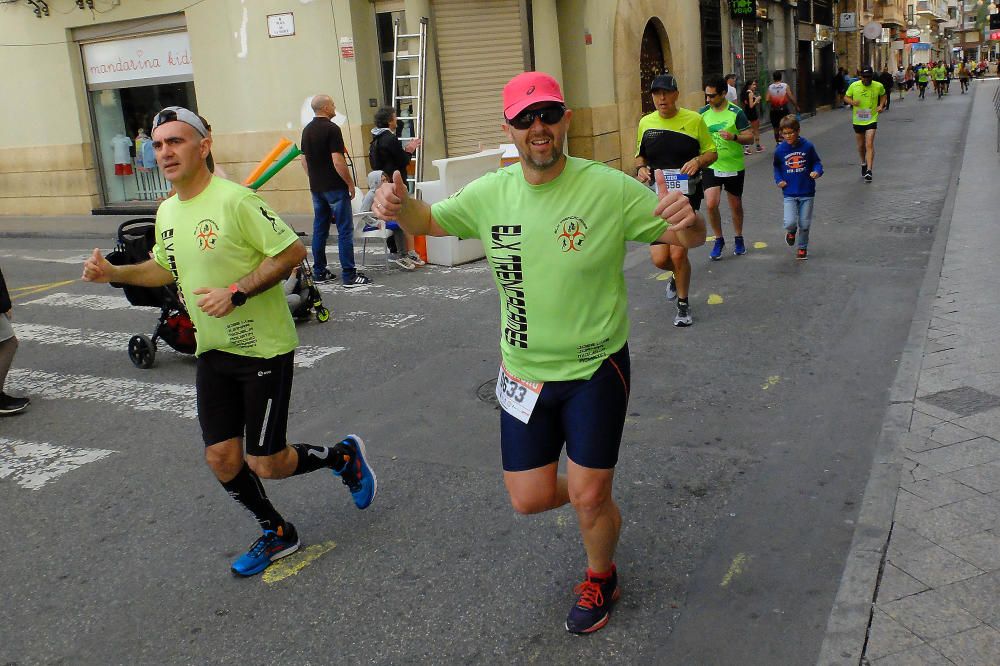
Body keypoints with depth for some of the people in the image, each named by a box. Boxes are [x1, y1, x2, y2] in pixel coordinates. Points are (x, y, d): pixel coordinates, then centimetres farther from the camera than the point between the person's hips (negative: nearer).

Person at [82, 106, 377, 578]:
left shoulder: (235, 200, -19)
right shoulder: (167, 212, 7)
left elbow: (292, 252, -19)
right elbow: (165, 268, 23)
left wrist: (237, 291, -24)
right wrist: (115, 273, 7)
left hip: (263, 349, -7)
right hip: (212, 351, 7)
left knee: (266, 465, -2)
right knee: (221, 459, 7)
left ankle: (345, 457, 26)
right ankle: (276, 534, 30)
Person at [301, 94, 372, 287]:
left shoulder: (307, 130, 10)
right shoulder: (331, 129, -14)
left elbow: (304, 160, 15)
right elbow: (338, 161, -19)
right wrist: (350, 183, -11)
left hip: (316, 188, 8)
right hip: (335, 187, -8)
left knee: (319, 230, 11)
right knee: (345, 230, -6)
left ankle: (319, 272, 15)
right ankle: (349, 275, -7)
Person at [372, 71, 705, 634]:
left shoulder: (609, 188, -16)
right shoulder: (490, 193, -6)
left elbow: (688, 238, -10)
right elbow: (430, 220, 9)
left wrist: (686, 219, -36)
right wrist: (399, 206, -15)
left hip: (596, 370, -3)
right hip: (524, 373, 4)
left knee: (590, 500, 2)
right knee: (529, 499, 8)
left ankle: (601, 578, 37)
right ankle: (594, 492, 44)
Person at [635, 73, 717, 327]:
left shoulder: (694, 120, -2)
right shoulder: (646, 123, 6)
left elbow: (712, 152, 5)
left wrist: (698, 161, -16)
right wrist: (640, 168, -3)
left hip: (686, 194, -3)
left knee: (678, 253, -9)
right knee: (660, 259, -5)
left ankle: (683, 305, 16)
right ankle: (678, 275, 35)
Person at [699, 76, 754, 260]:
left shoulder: (736, 113, -10)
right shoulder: (703, 112, 0)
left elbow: (750, 137, -9)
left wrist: (734, 137, -28)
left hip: (734, 167, -2)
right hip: (711, 167, 2)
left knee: (736, 206, 12)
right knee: (711, 204, -13)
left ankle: (738, 239, 34)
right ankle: (718, 240, 8)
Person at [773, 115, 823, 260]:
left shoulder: (807, 146, -6)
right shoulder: (780, 150, -3)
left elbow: (816, 162, 6)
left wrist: (817, 171, -14)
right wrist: (778, 180, -2)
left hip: (807, 193, 0)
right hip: (789, 194, 0)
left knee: (804, 224, 7)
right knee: (790, 223, -15)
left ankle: (802, 248, 29)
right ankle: (791, 231, 22)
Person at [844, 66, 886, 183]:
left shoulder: (878, 86, -5)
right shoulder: (854, 86, -6)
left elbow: (883, 95, 15)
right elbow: (846, 97, 6)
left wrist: (881, 105, -2)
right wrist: (852, 102, -16)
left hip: (871, 120, -2)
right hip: (857, 120, 2)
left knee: (869, 145, -15)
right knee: (861, 146, 15)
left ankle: (869, 170, -17)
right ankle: (864, 163, 43)